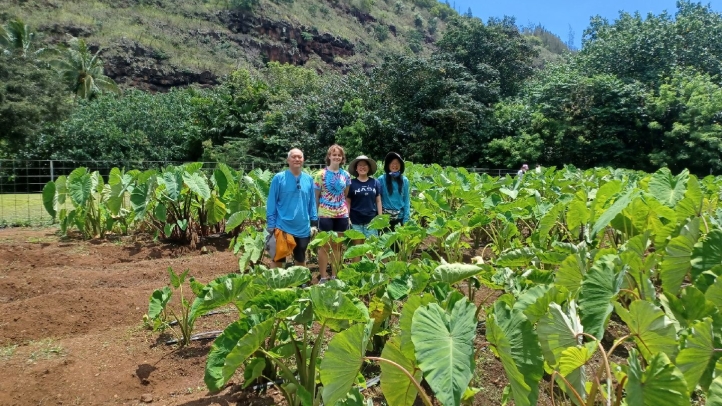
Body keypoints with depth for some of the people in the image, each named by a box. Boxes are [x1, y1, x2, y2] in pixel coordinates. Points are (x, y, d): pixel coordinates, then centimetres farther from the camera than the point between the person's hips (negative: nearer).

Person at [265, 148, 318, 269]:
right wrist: (271, 226, -8)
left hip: (303, 229, 3)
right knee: (277, 260, 8)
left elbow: (312, 203, 9)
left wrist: (313, 223, 6)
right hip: (282, 228, -3)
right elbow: (271, 204, -6)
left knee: (300, 260, 19)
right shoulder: (278, 178, -7)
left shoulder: (308, 179, 3)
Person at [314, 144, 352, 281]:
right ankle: (323, 277, 9)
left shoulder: (346, 175, 6)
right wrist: (314, 214, -3)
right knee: (324, 246, 2)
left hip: (341, 215, 4)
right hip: (325, 214, -3)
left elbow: (346, 196, 12)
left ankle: (334, 276, 20)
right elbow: (315, 196, -1)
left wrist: (348, 213, 7)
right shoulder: (321, 174, -5)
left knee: (337, 246, 11)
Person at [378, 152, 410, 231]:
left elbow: (407, 200, 4)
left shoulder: (404, 180, 3)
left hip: (400, 217, 2)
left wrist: (406, 219, -3)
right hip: (385, 217, -2)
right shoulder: (381, 179, -3)